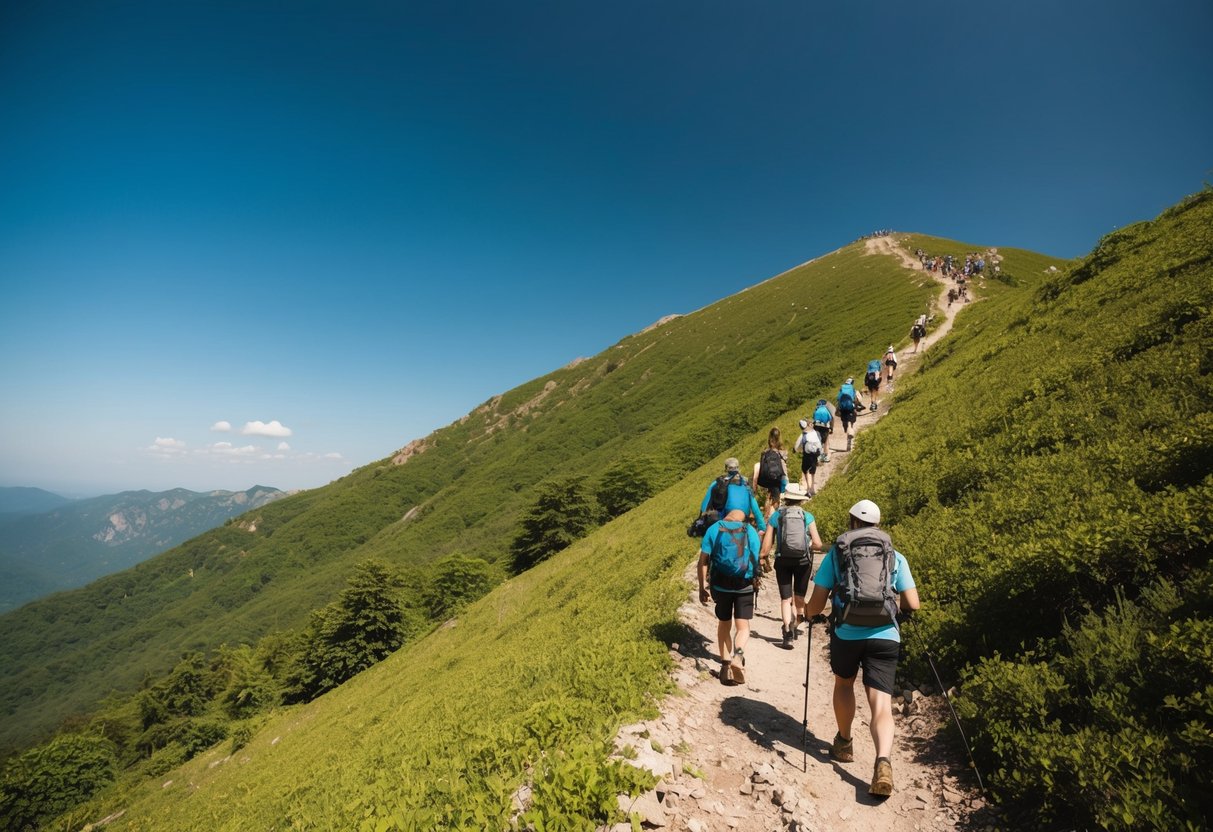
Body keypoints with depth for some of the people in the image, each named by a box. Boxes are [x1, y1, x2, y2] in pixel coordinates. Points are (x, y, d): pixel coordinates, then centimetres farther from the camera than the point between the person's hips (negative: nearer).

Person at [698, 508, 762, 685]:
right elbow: (756, 559, 1)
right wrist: (756, 580, 19)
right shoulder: (750, 530, 2)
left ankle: (725, 664, 15)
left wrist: (702, 587, 3)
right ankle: (738, 654, -22)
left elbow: (703, 560, -2)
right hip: (744, 586, -1)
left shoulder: (714, 529, 2)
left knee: (724, 625, 18)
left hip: (720, 585, 1)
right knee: (743, 626, 5)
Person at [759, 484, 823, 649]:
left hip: (782, 561, 0)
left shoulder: (776, 516, -3)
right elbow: (818, 544, -8)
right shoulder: (808, 517, -4)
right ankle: (795, 626, 27)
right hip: (803, 561, 0)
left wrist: (764, 558, 7)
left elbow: (766, 545, -7)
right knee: (799, 596, 21)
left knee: (785, 598, 8)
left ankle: (788, 633, -5)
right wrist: (807, 546, 11)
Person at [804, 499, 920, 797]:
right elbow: (912, 604, 4)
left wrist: (806, 613, 23)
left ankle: (844, 744, 38)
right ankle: (883, 761, -20)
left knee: (843, 684, 27)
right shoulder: (896, 556, 8)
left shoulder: (836, 553, 4)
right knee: (881, 703, 2)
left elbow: (816, 604, 1)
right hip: (885, 637, 0)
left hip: (846, 635, 0)